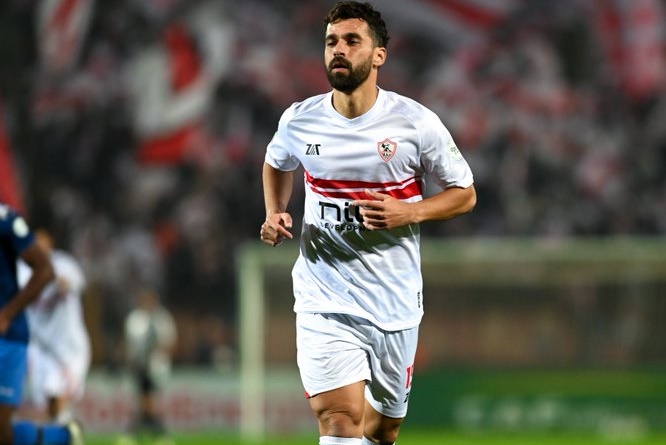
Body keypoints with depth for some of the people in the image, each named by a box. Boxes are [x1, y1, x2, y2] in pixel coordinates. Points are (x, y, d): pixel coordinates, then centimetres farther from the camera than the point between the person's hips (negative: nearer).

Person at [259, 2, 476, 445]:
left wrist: (408, 213, -15)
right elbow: (277, 164, 24)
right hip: (324, 303, -1)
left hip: (395, 304, 1)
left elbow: (464, 194, 3)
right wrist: (275, 214, 5)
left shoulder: (416, 122, -7)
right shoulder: (299, 121, 0)